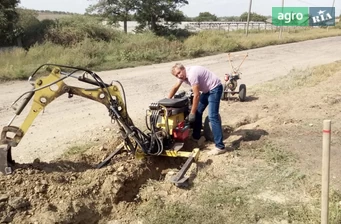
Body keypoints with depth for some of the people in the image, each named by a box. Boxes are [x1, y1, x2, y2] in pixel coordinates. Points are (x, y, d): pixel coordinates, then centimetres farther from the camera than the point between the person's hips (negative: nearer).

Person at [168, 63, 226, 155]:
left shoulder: (192, 74, -28)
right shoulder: (182, 74, 2)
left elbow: (196, 95, -25)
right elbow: (175, 88, 15)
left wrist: (192, 113, -18)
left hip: (215, 88, -10)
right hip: (207, 89, 10)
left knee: (212, 116, -18)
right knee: (198, 112, 15)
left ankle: (220, 146, -18)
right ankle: (196, 137, 29)